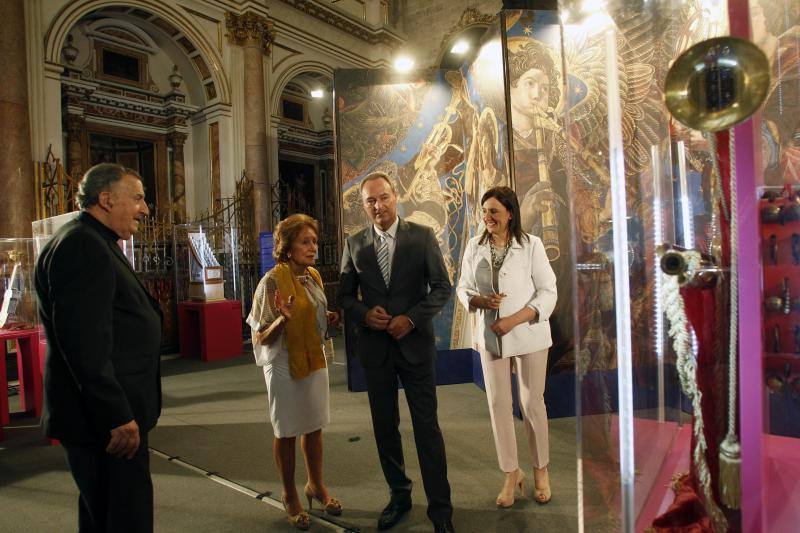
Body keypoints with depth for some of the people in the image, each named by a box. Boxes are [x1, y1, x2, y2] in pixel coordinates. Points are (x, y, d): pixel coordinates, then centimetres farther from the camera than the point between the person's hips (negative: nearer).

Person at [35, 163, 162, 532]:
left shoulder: (94, 243, 16)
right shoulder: (81, 245, -17)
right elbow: (84, 342, -25)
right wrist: (117, 417, -22)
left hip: (107, 414, 11)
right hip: (107, 420, -11)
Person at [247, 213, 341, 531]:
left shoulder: (313, 277, 3)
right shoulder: (272, 281, -16)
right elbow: (262, 338, -14)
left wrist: (329, 319, -2)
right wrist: (283, 319, -32)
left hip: (314, 361, 6)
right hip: (284, 365, -6)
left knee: (313, 427, 17)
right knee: (286, 432, 10)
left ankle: (316, 485, 36)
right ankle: (289, 496, 30)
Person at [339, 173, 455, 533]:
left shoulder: (422, 236, -3)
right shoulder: (354, 244, 4)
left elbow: (442, 287, -2)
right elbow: (345, 294, 9)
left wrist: (411, 318, -15)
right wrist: (364, 314, -11)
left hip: (415, 342, -2)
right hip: (374, 346, 3)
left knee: (427, 428, 3)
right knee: (385, 428, 14)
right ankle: (399, 496, 33)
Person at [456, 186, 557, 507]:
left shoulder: (531, 245, -8)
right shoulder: (475, 246, 2)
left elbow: (548, 292, -8)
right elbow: (463, 288, 7)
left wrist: (514, 319, -18)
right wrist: (481, 301, -14)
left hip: (528, 334, -3)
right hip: (491, 336, 3)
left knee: (532, 404, 8)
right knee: (498, 405, 7)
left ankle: (541, 470, 31)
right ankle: (512, 474, 25)